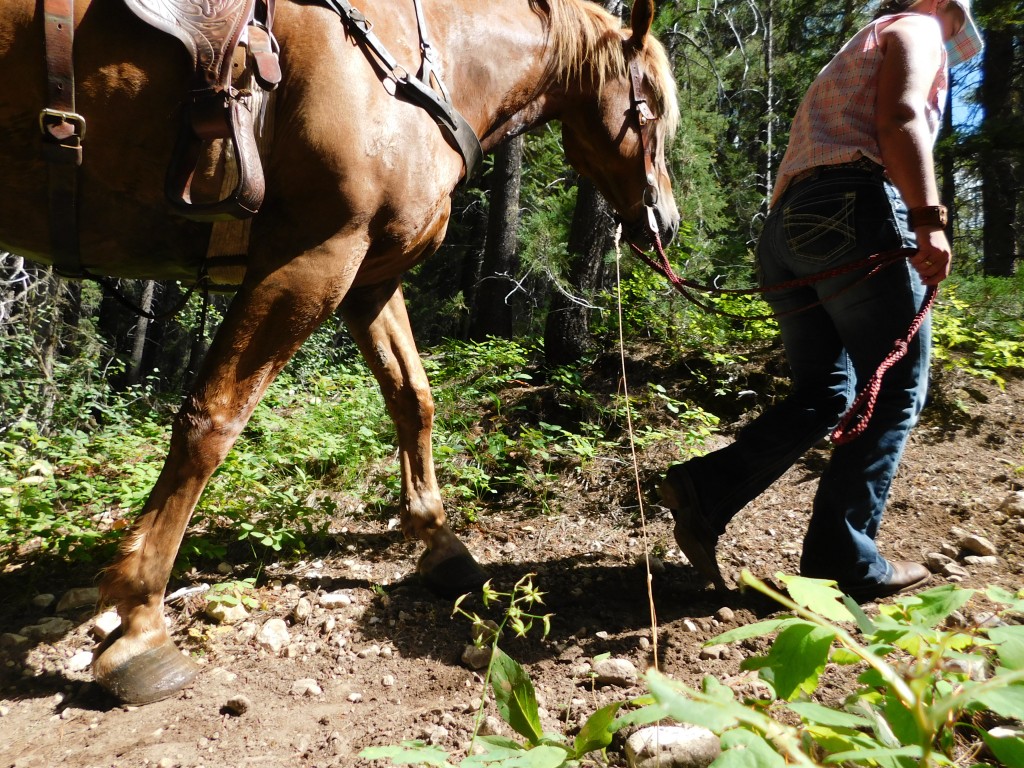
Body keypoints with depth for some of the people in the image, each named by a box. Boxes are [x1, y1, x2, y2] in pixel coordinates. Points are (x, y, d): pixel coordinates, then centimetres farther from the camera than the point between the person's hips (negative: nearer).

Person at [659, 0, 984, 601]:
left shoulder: (853, 56, 38)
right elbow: (900, 118, -9)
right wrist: (929, 220, -19)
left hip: (787, 225, 8)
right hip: (856, 208, -8)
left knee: (824, 395, 10)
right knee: (897, 390, -2)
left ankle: (706, 489, -6)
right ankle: (843, 559, -3)